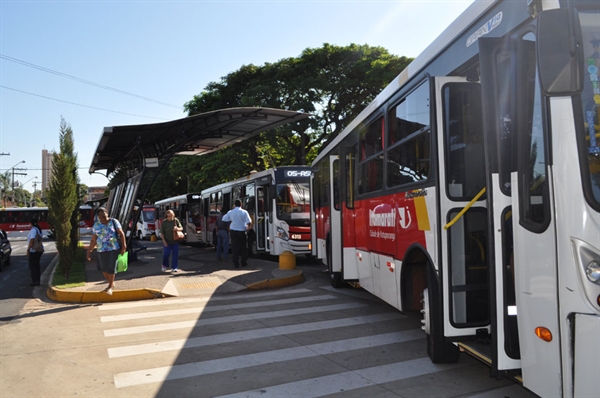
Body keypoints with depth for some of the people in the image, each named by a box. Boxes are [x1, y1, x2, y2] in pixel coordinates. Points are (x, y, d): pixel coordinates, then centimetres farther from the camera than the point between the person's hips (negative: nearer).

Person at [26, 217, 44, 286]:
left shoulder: (33, 230, -17)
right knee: (36, 265, 15)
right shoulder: (39, 230, 11)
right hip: (39, 249, 9)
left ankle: (35, 281, -2)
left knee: (32, 266, -2)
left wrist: (28, 249, -20)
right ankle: (38, 280, 20)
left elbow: (32, 240, -24)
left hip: (33, 250, -9)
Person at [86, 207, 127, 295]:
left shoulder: (114, 222, -4)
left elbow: (121, 234, -5)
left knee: (111, 268, -2)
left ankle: (110, 286, 16)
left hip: (114, 249, -4)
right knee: (103, 268, 10)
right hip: (101, 250, 4)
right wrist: (89, 251, 6)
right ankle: (111, 284, 33)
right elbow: (93, 240, 8)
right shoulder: (96, 225, 5)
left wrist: (123, 246, -13)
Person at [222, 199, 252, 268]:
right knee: (243, 247, 11)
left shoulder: (230, 212, -1)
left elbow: (224, 219, 11)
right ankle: (244, 262, 17)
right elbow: (249, 222, -12)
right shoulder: (244, 212, -8)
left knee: (235, 247, 4)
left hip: (233, 231, 1)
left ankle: (236, 263, 2)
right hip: (242, 231, -1)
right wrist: (249, 226, 9)